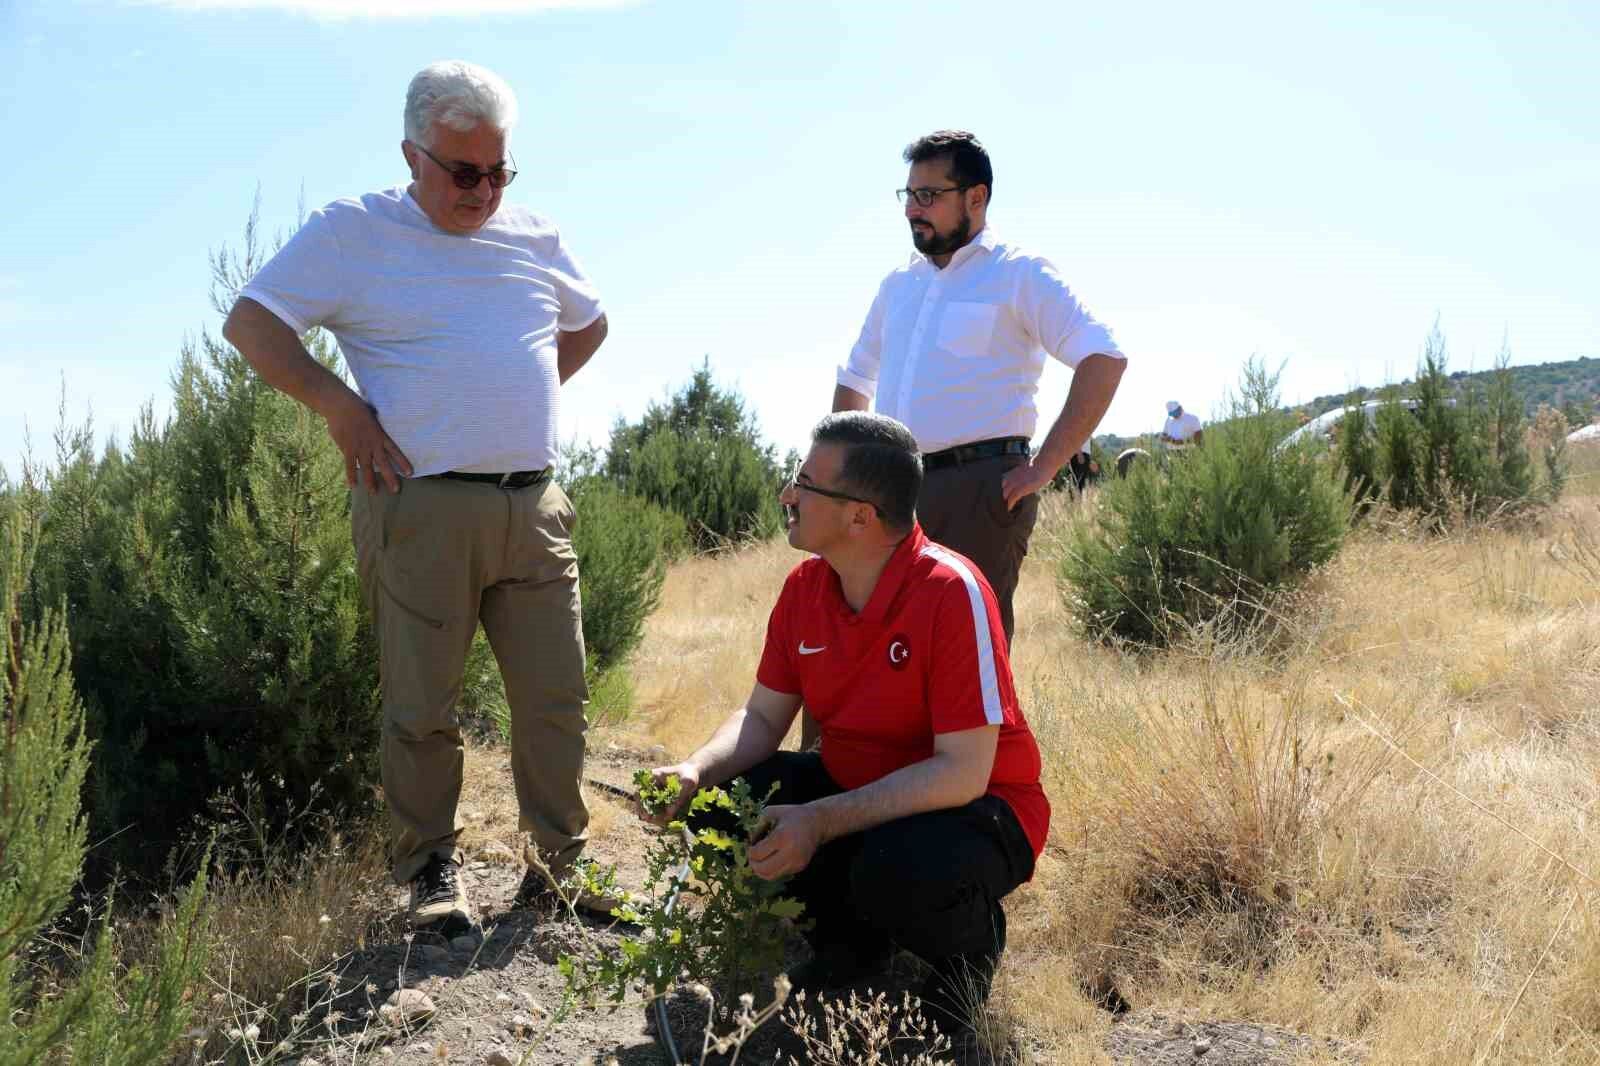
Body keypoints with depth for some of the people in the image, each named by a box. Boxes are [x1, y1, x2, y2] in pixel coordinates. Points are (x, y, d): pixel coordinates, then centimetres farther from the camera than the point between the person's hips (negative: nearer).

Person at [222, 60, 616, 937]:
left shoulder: (534, 237, 14)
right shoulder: (352, 232, 0)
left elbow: (588, 324, 31)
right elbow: (250, 323, -1)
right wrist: (340, 407, -8)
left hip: (533, 505, 5)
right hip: (420, 509, -4)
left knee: (555, 696, 6)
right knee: (421, 707, 1)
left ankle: (561, 861, 19)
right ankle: (432, 872, 16)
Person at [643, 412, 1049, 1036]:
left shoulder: (952, 592, -26)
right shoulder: (804, 587, -5)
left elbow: (963, 771, -27)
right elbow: (763, 718, 3)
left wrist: (821, 821, -34)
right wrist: (696, 771, -18)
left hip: (971, 805, -6)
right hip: (854, 787, 7)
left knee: (899, 871, -37)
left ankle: (969, 947, 0)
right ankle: (849, 939, 10)